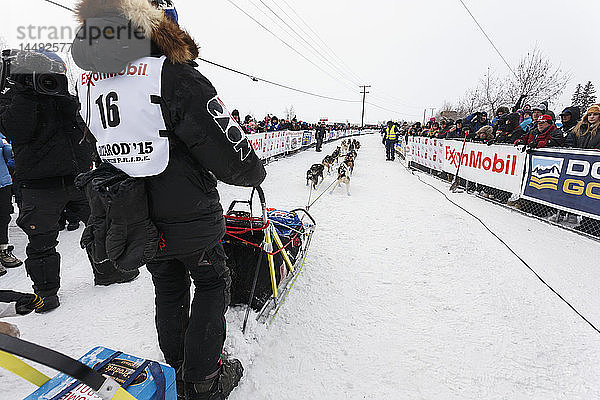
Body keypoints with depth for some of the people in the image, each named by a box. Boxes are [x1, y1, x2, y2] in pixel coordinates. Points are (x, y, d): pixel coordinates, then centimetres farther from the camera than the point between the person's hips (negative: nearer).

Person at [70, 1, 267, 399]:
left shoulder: (86, 81, 4)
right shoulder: (175, 75, -21)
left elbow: (99, 151, 13)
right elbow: (232, 160, -23)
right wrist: (255, 170, -2)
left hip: (137, 223, 7)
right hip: (189, 220, -6)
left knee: (168, 291, 23)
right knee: (212, 284, 16)